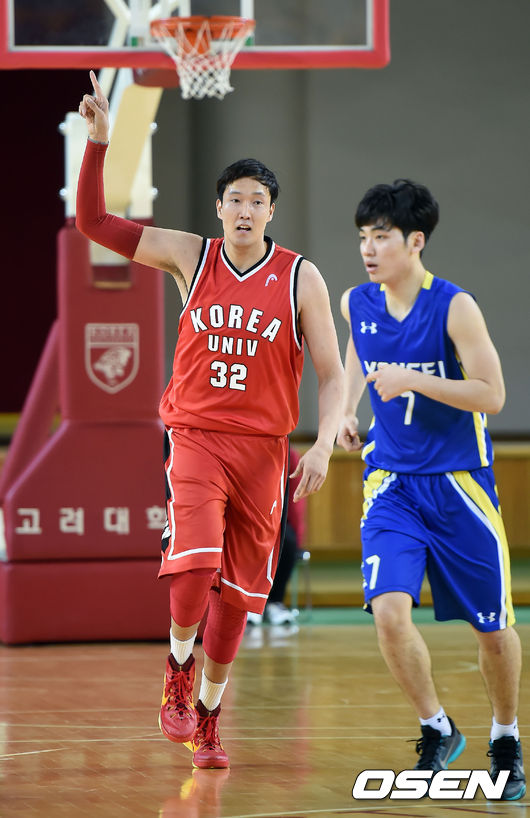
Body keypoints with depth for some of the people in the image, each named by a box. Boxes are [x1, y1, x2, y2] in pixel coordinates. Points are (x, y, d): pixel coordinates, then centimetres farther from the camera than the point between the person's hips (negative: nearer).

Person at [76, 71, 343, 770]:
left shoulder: (300, 278, -2)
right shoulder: (190, 256, 1)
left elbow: (331, 374, 0)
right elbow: (93, 222, 0)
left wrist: (323, 445, -15)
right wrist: (98, 142, -11)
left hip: (264, 445, 1)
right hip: (196, 435, -1)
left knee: (238, 591, 7)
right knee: (195, 564, -23)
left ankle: (208, 712, 25)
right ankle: (179, 664, 5)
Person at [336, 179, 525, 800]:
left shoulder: (454, 307, -15)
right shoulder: (357, 303, 0)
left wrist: (413, 381, -26)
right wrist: (346, 410, 9)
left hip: (458, 485, -3)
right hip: (391, 484, 3)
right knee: (389, 611, -18)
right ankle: (437, 733, 4)